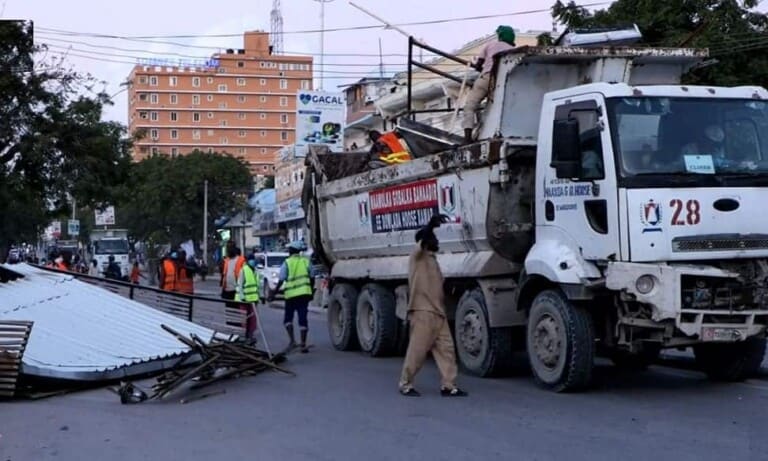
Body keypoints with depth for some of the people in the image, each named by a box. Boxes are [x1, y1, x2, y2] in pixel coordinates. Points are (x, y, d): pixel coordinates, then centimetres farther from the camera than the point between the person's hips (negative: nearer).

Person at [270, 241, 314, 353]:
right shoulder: (306, 262, 6)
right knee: (303, 319, 5)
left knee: (288, 318, 13)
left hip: (291, 294, -2)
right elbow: (311, 278, 9)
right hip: (304, 293, 2)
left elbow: (281, 281, -7)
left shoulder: (287, 263, -4)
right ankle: (303, 344, 1)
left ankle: (292, 340, -2)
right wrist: (311, 291, 22)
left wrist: (273, 294, -1)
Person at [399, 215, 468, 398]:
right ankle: (405, 384, 8)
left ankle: (448, 386, 2)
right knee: (417, 350, -3)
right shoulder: (418, 256, -1)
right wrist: (431, 224, -35)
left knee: (446, 348, 1)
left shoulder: (432, 260, 22)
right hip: (423, 312, -8)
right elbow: (423, 238, -22)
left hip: (438, 313, 8)